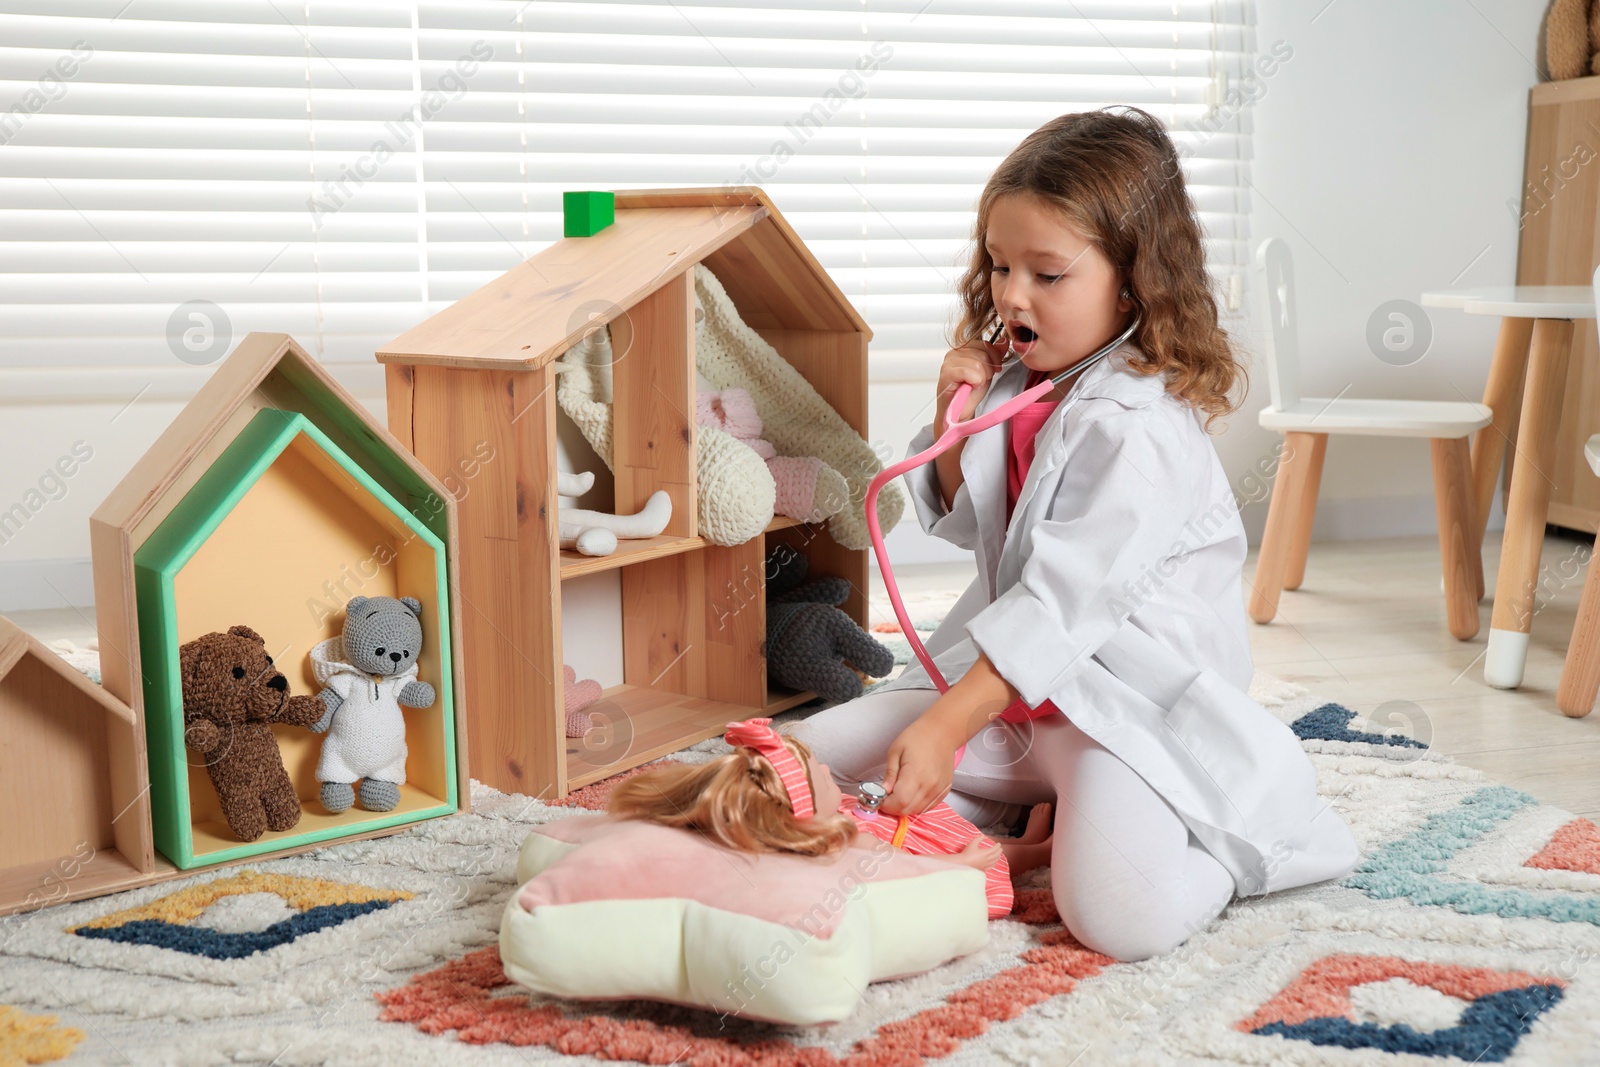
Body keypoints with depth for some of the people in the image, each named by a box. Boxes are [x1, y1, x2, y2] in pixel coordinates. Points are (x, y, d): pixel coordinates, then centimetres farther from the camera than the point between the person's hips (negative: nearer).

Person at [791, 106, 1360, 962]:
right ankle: (1035, 797, 7)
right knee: (815, 754, -1)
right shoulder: (1018, 386, 5)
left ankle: (1269, 830, 3)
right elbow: (966, 525, 18)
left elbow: (1065, 602, -30)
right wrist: (955, 417, -2)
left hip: (1127, 704, -8)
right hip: (1008, 682, 8)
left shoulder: (1138, 426, -22)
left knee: (1120, 917, -28)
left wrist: (944, 727, -35)